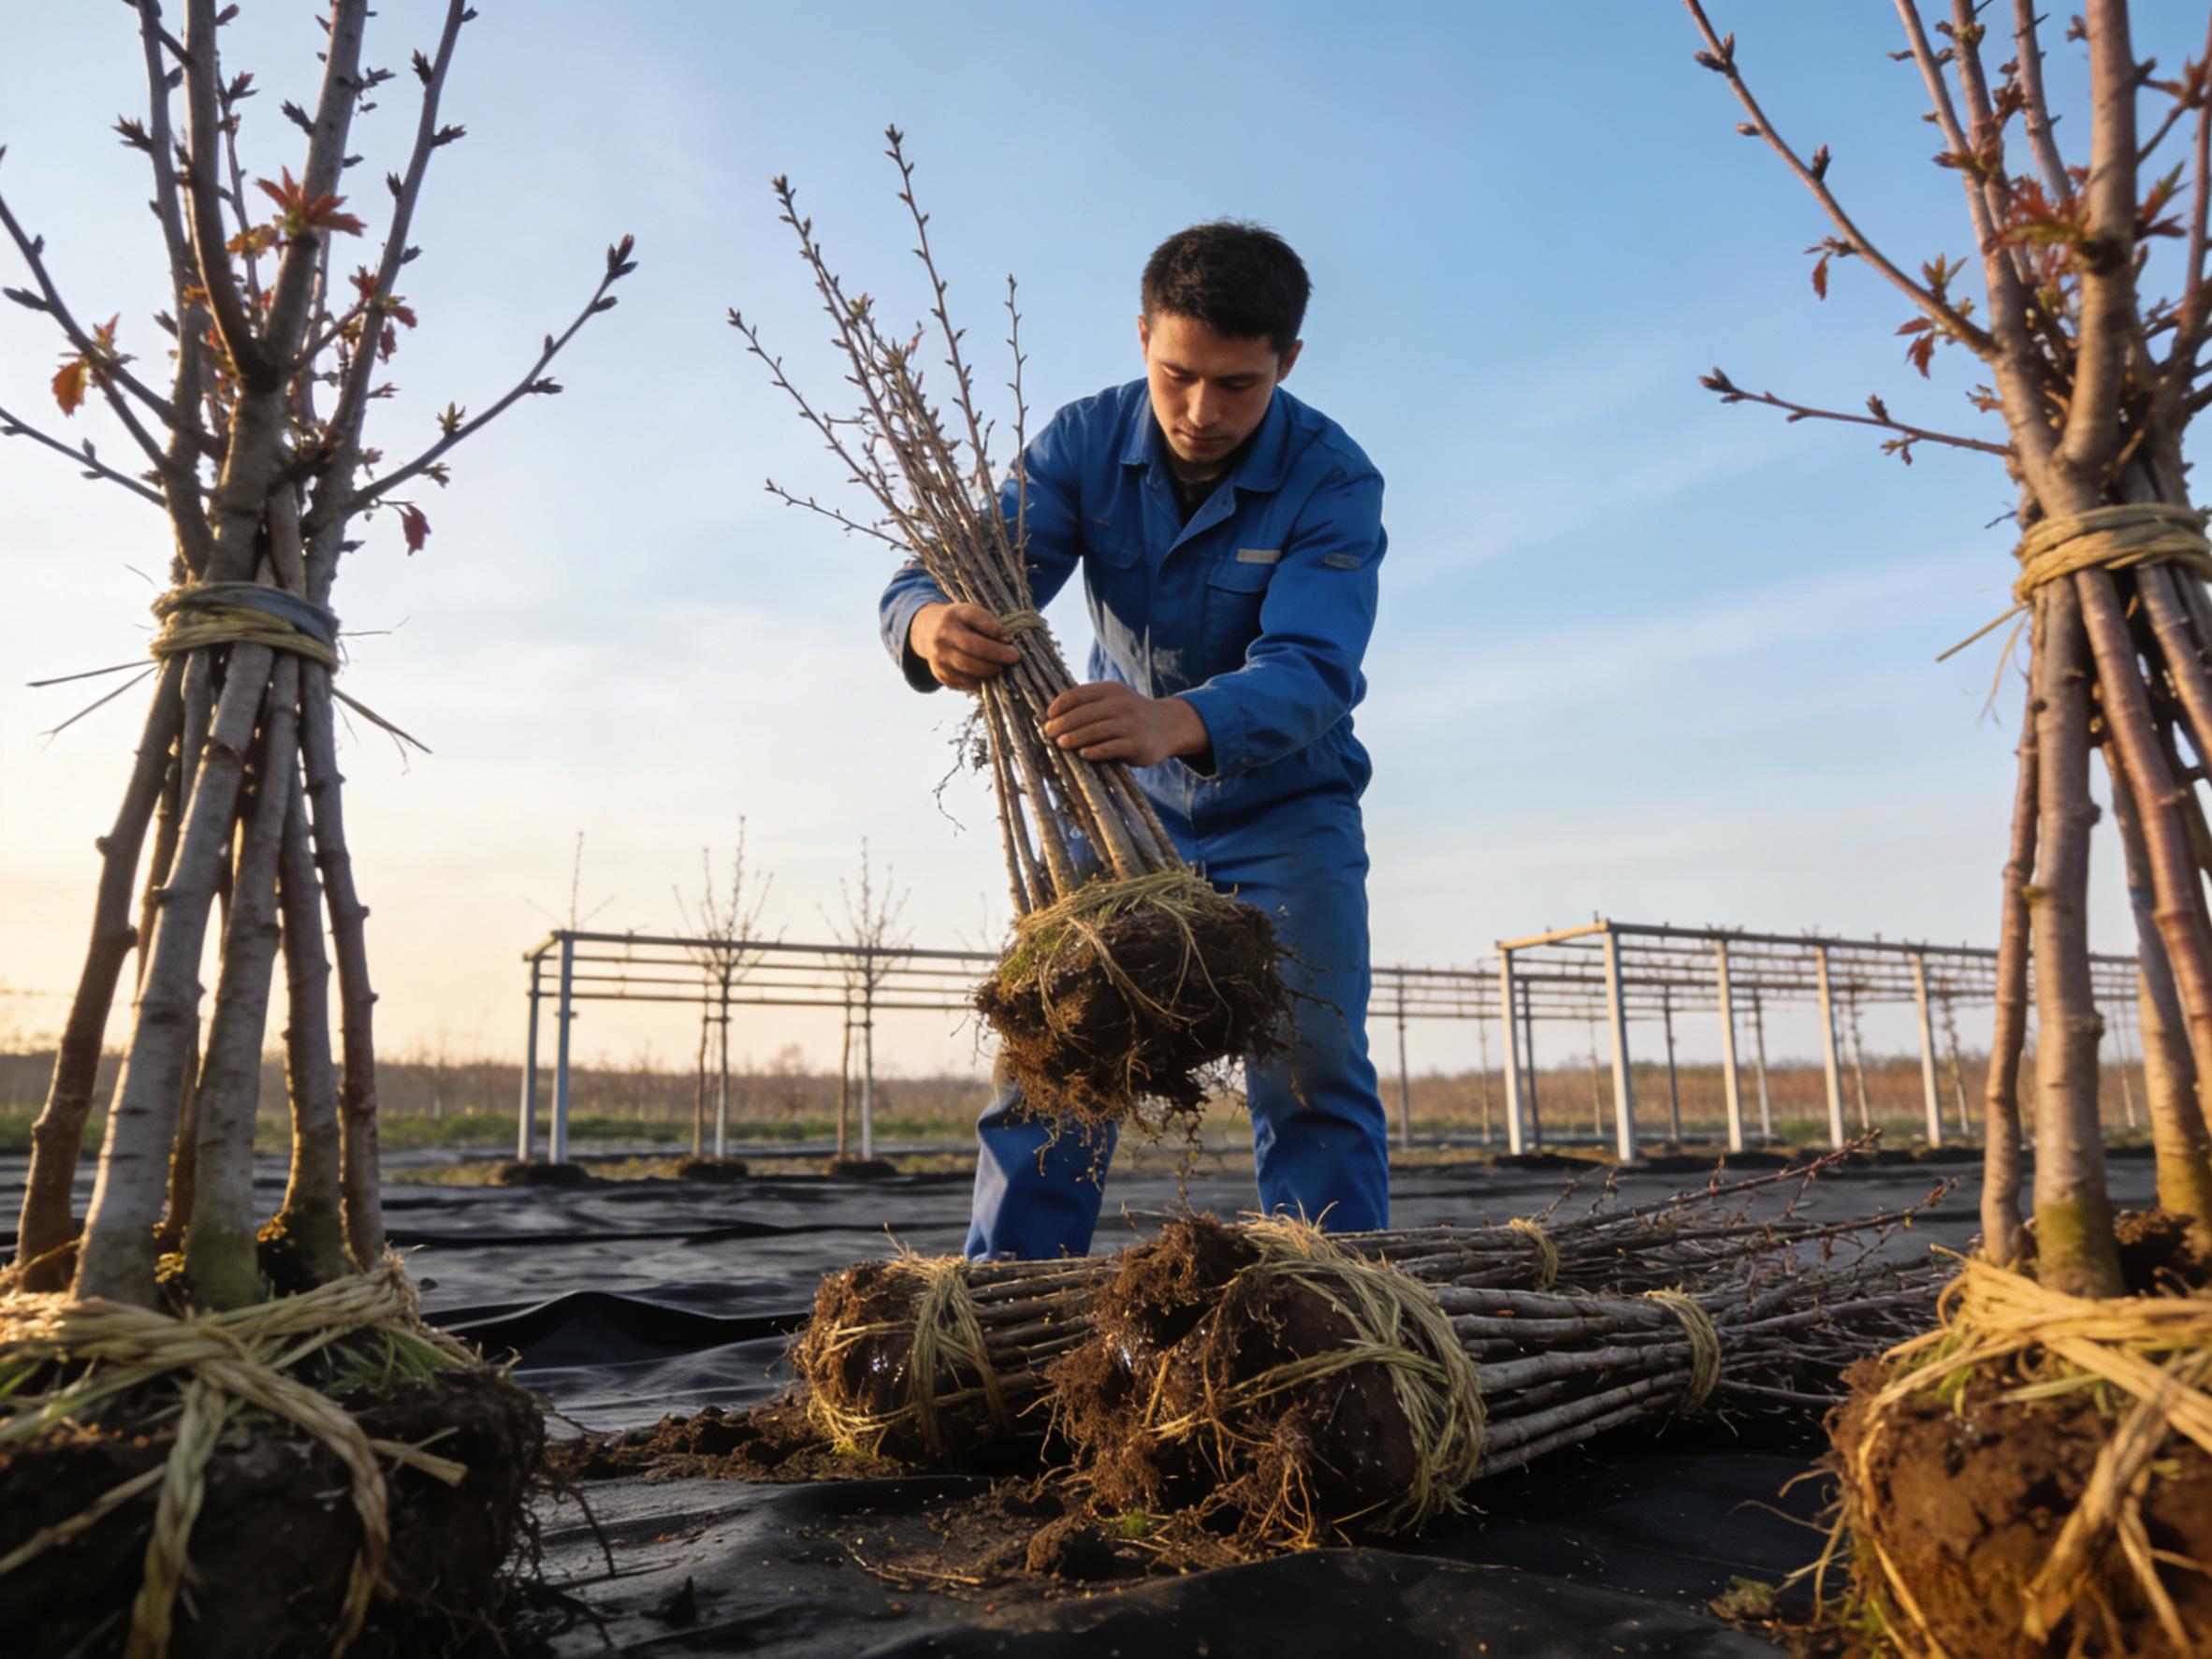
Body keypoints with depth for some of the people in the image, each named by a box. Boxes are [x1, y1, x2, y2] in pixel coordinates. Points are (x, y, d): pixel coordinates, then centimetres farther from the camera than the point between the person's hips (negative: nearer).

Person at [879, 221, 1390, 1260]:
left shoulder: (1334, 483, -21)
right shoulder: (1085, 444, -12)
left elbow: (1309, 672, -35)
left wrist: (1178, 723, -57)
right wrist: (932, 626, -49)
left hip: (1285, 811, -2)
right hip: (1123, 804, 2)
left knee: (1312, 1076, -9)